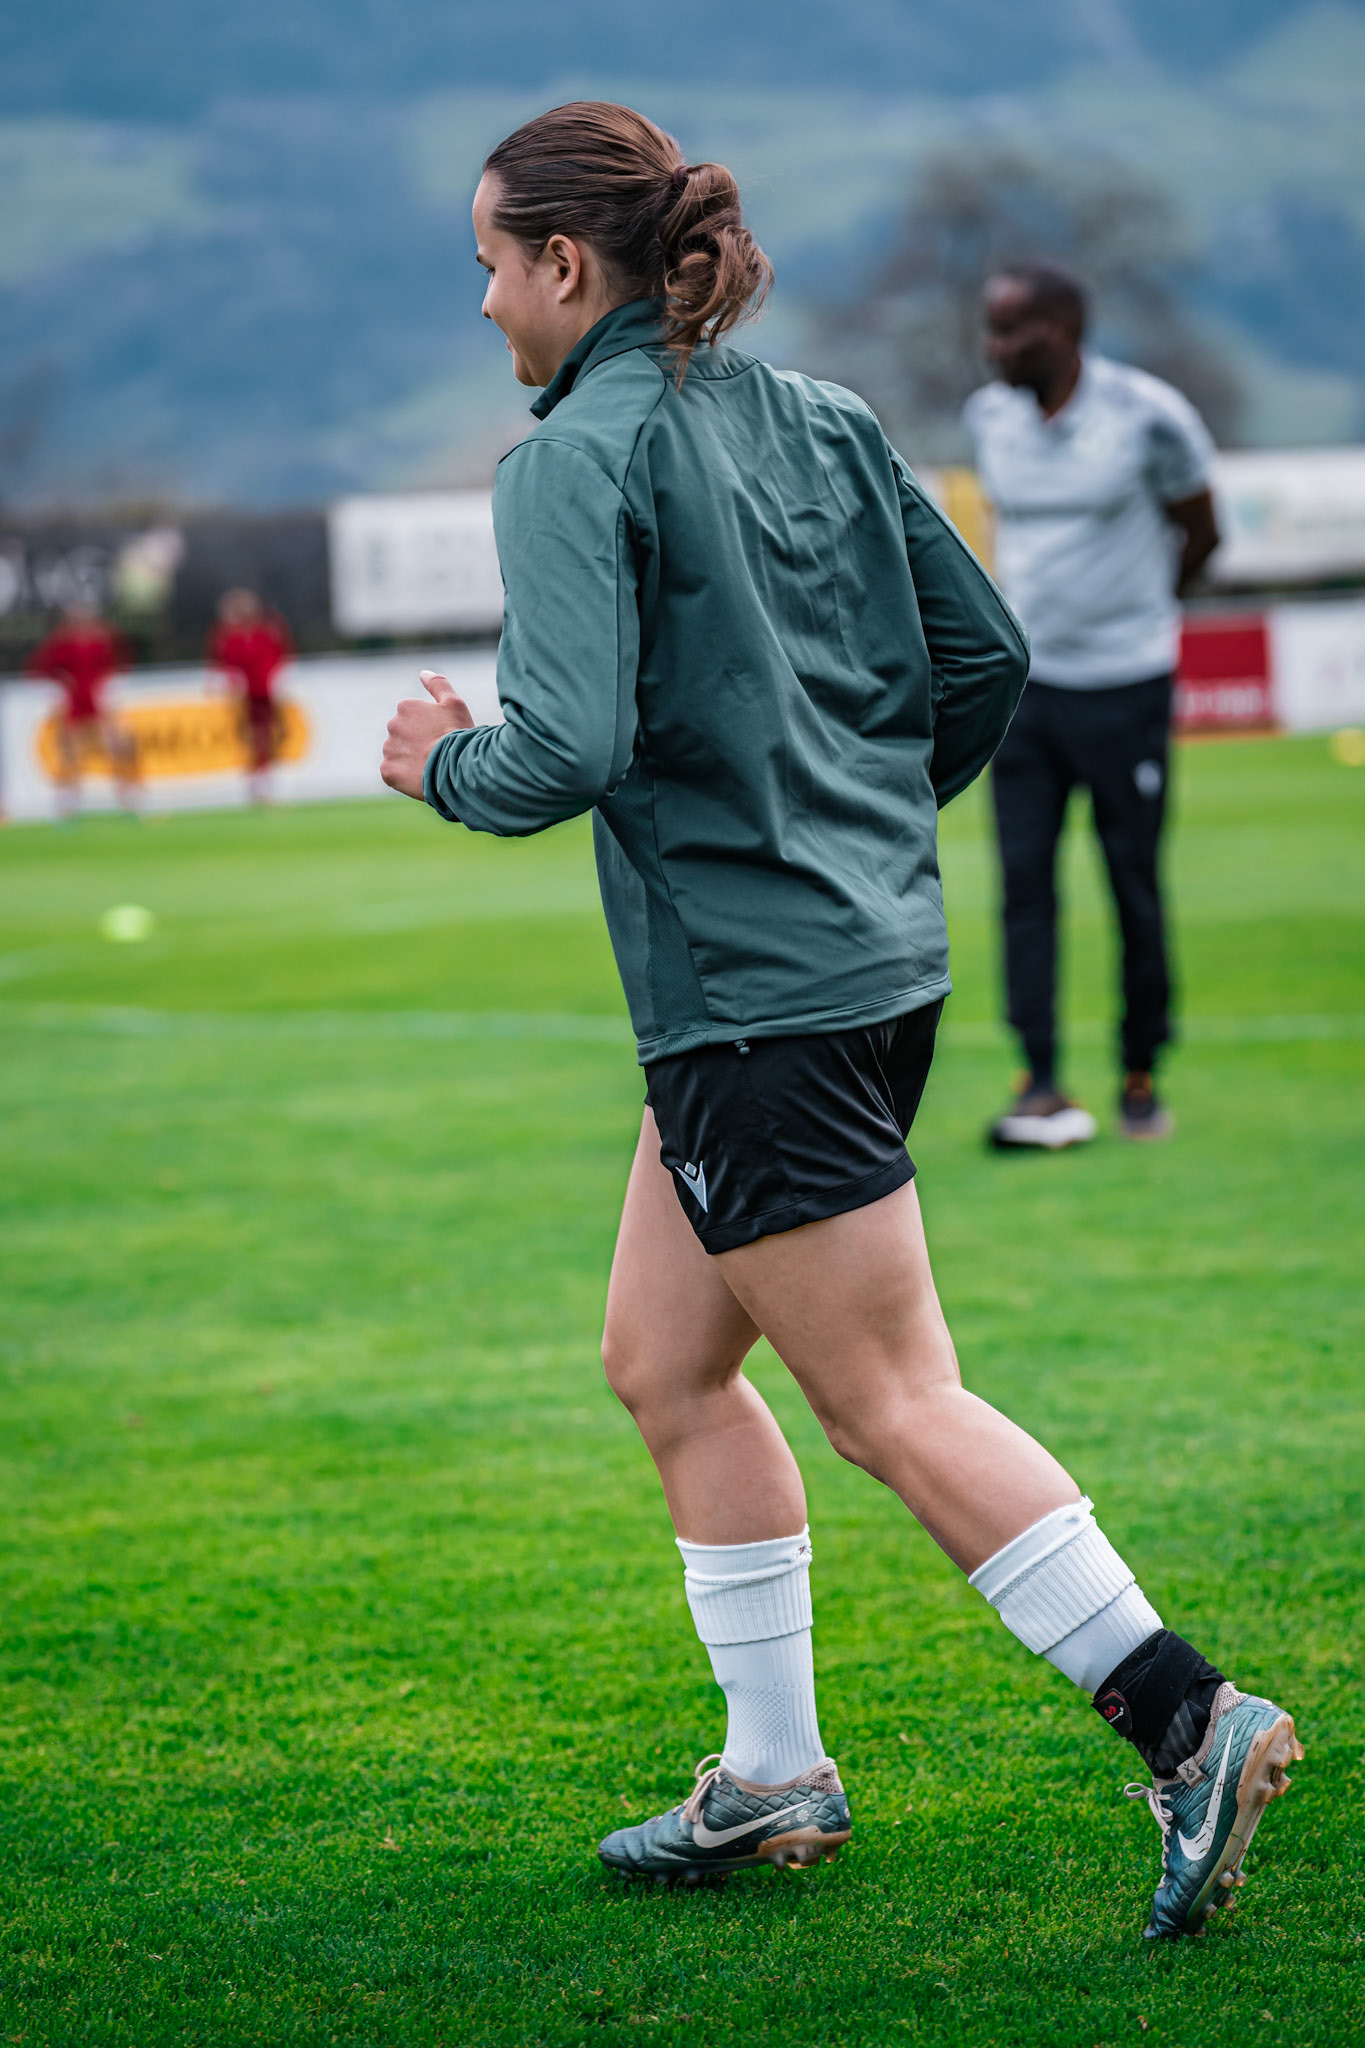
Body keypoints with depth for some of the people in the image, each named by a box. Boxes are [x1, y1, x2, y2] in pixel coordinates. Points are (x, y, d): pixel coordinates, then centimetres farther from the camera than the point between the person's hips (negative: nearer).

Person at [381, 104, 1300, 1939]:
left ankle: (1189, 1719, -5)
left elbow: (568, 754, -23)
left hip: (750, 999, -9)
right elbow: (985, 658, 12)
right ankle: (775, 1780, 22)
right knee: (663, 1365, 17)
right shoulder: (822, 421, 10)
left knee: (895, 1405, -3)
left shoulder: (574, 461, -13)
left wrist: (442, 767, -2)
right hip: (881, 953, 9)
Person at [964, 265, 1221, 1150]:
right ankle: (1044, 1090, -6)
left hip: (1124, 686, -4)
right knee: (1025, 883, -5)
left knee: (1135, 886, 3)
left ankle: (1142, 1073, 17)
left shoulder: (1148, 415, -10)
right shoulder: (989, 417, 5)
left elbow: (1200, 534, 4)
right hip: (1022, 681, 4)